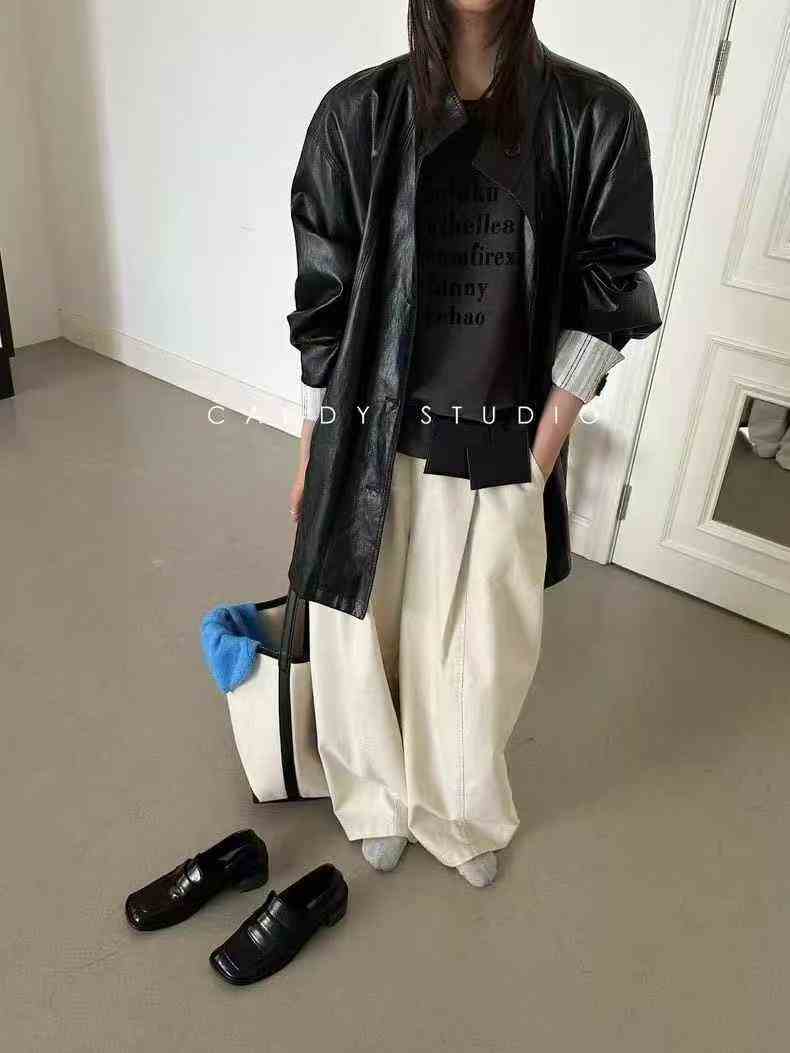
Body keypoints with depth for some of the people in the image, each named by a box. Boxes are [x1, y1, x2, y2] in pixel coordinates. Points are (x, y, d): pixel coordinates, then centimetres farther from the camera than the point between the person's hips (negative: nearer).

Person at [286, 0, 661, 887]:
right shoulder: (357, 114, -3)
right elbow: (325, 299, 0)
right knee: (359, 633, 13)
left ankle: (465, 813, 45)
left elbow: (604, 299, -1)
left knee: (481, 654, 13)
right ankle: (381, 797, 44)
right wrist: (311, 452, 3)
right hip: (374, 439, 1)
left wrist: (544, 449, -5)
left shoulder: (597, 117, -4)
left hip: (504, 449, 0)